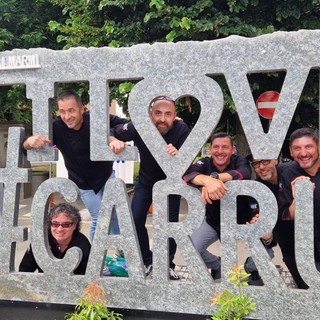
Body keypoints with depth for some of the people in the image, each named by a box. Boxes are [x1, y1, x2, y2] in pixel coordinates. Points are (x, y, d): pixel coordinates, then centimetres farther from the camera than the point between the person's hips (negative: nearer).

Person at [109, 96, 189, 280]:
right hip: (146, 181, 1)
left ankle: (168, 265, 20)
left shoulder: (181, 129, -29)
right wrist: (114, 142, -40)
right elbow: (113, 134, -16)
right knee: (135, 220, -5)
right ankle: (147, 262, 15)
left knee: (170, 223, -1)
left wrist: (178, 155, -56)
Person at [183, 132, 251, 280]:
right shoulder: (205, 163, -14)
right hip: (213, 221, 1)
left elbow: (244, 173, -41)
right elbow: (188, 174, -37)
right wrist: (208, 180, -60)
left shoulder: (239, 161, -15)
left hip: (240, 220, -1)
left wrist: (215, 177, -56)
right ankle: (218, 265, 20)